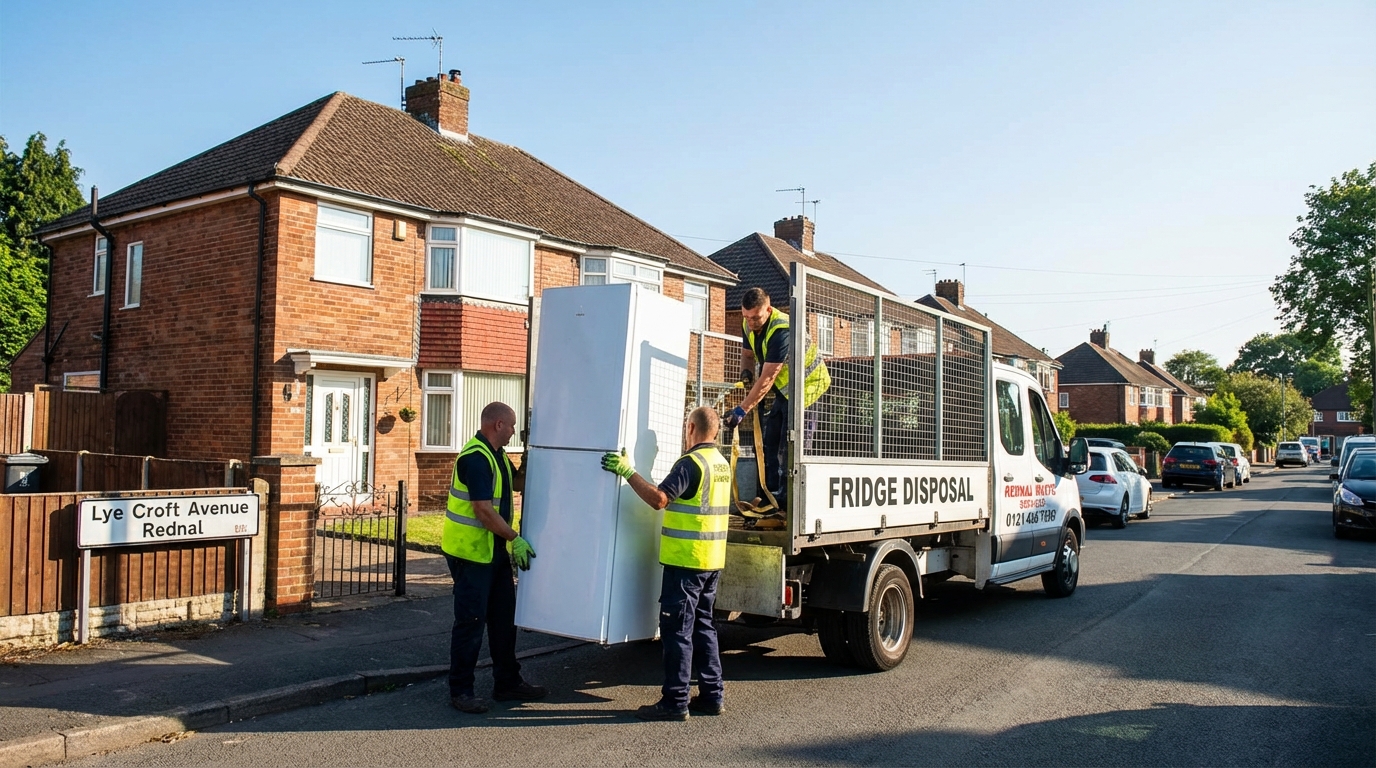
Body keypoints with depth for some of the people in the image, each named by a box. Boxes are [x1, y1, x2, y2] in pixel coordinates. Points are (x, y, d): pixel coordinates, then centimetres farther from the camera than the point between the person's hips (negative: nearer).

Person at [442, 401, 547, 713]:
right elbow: (484, 511, -25)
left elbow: (516, 483, 24)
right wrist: (516, 538, -18)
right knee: (471, 622, -2)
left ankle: (507, 682, 25)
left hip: (494, 550, 10)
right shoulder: (476, 458, -22)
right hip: (470, 552, -10)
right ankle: (460, 690, 10)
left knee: (504, 617, 15)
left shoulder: (496, 454, 10)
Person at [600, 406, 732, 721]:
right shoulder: (721, 463, 13)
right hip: (712, 561, 9)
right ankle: (711, 695, 20)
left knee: (677, 629, -3)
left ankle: (675, 701, 1)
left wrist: (627, 471, -19)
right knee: (703, 626, 16)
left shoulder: (691, 462, -15)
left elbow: (658, 498, -24)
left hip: (686, 559, -9)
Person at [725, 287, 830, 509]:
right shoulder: (748, 325, -5)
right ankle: (771, 496, 15)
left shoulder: (781, 330, -32)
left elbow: (767, 378, -33)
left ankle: (786, 501, -6)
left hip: (807, 385, -9)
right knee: (770, 442, 9)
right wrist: (746, 372, -12)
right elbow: (747, 354, 13)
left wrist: (741, 411, -34)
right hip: (783, 389, 9)